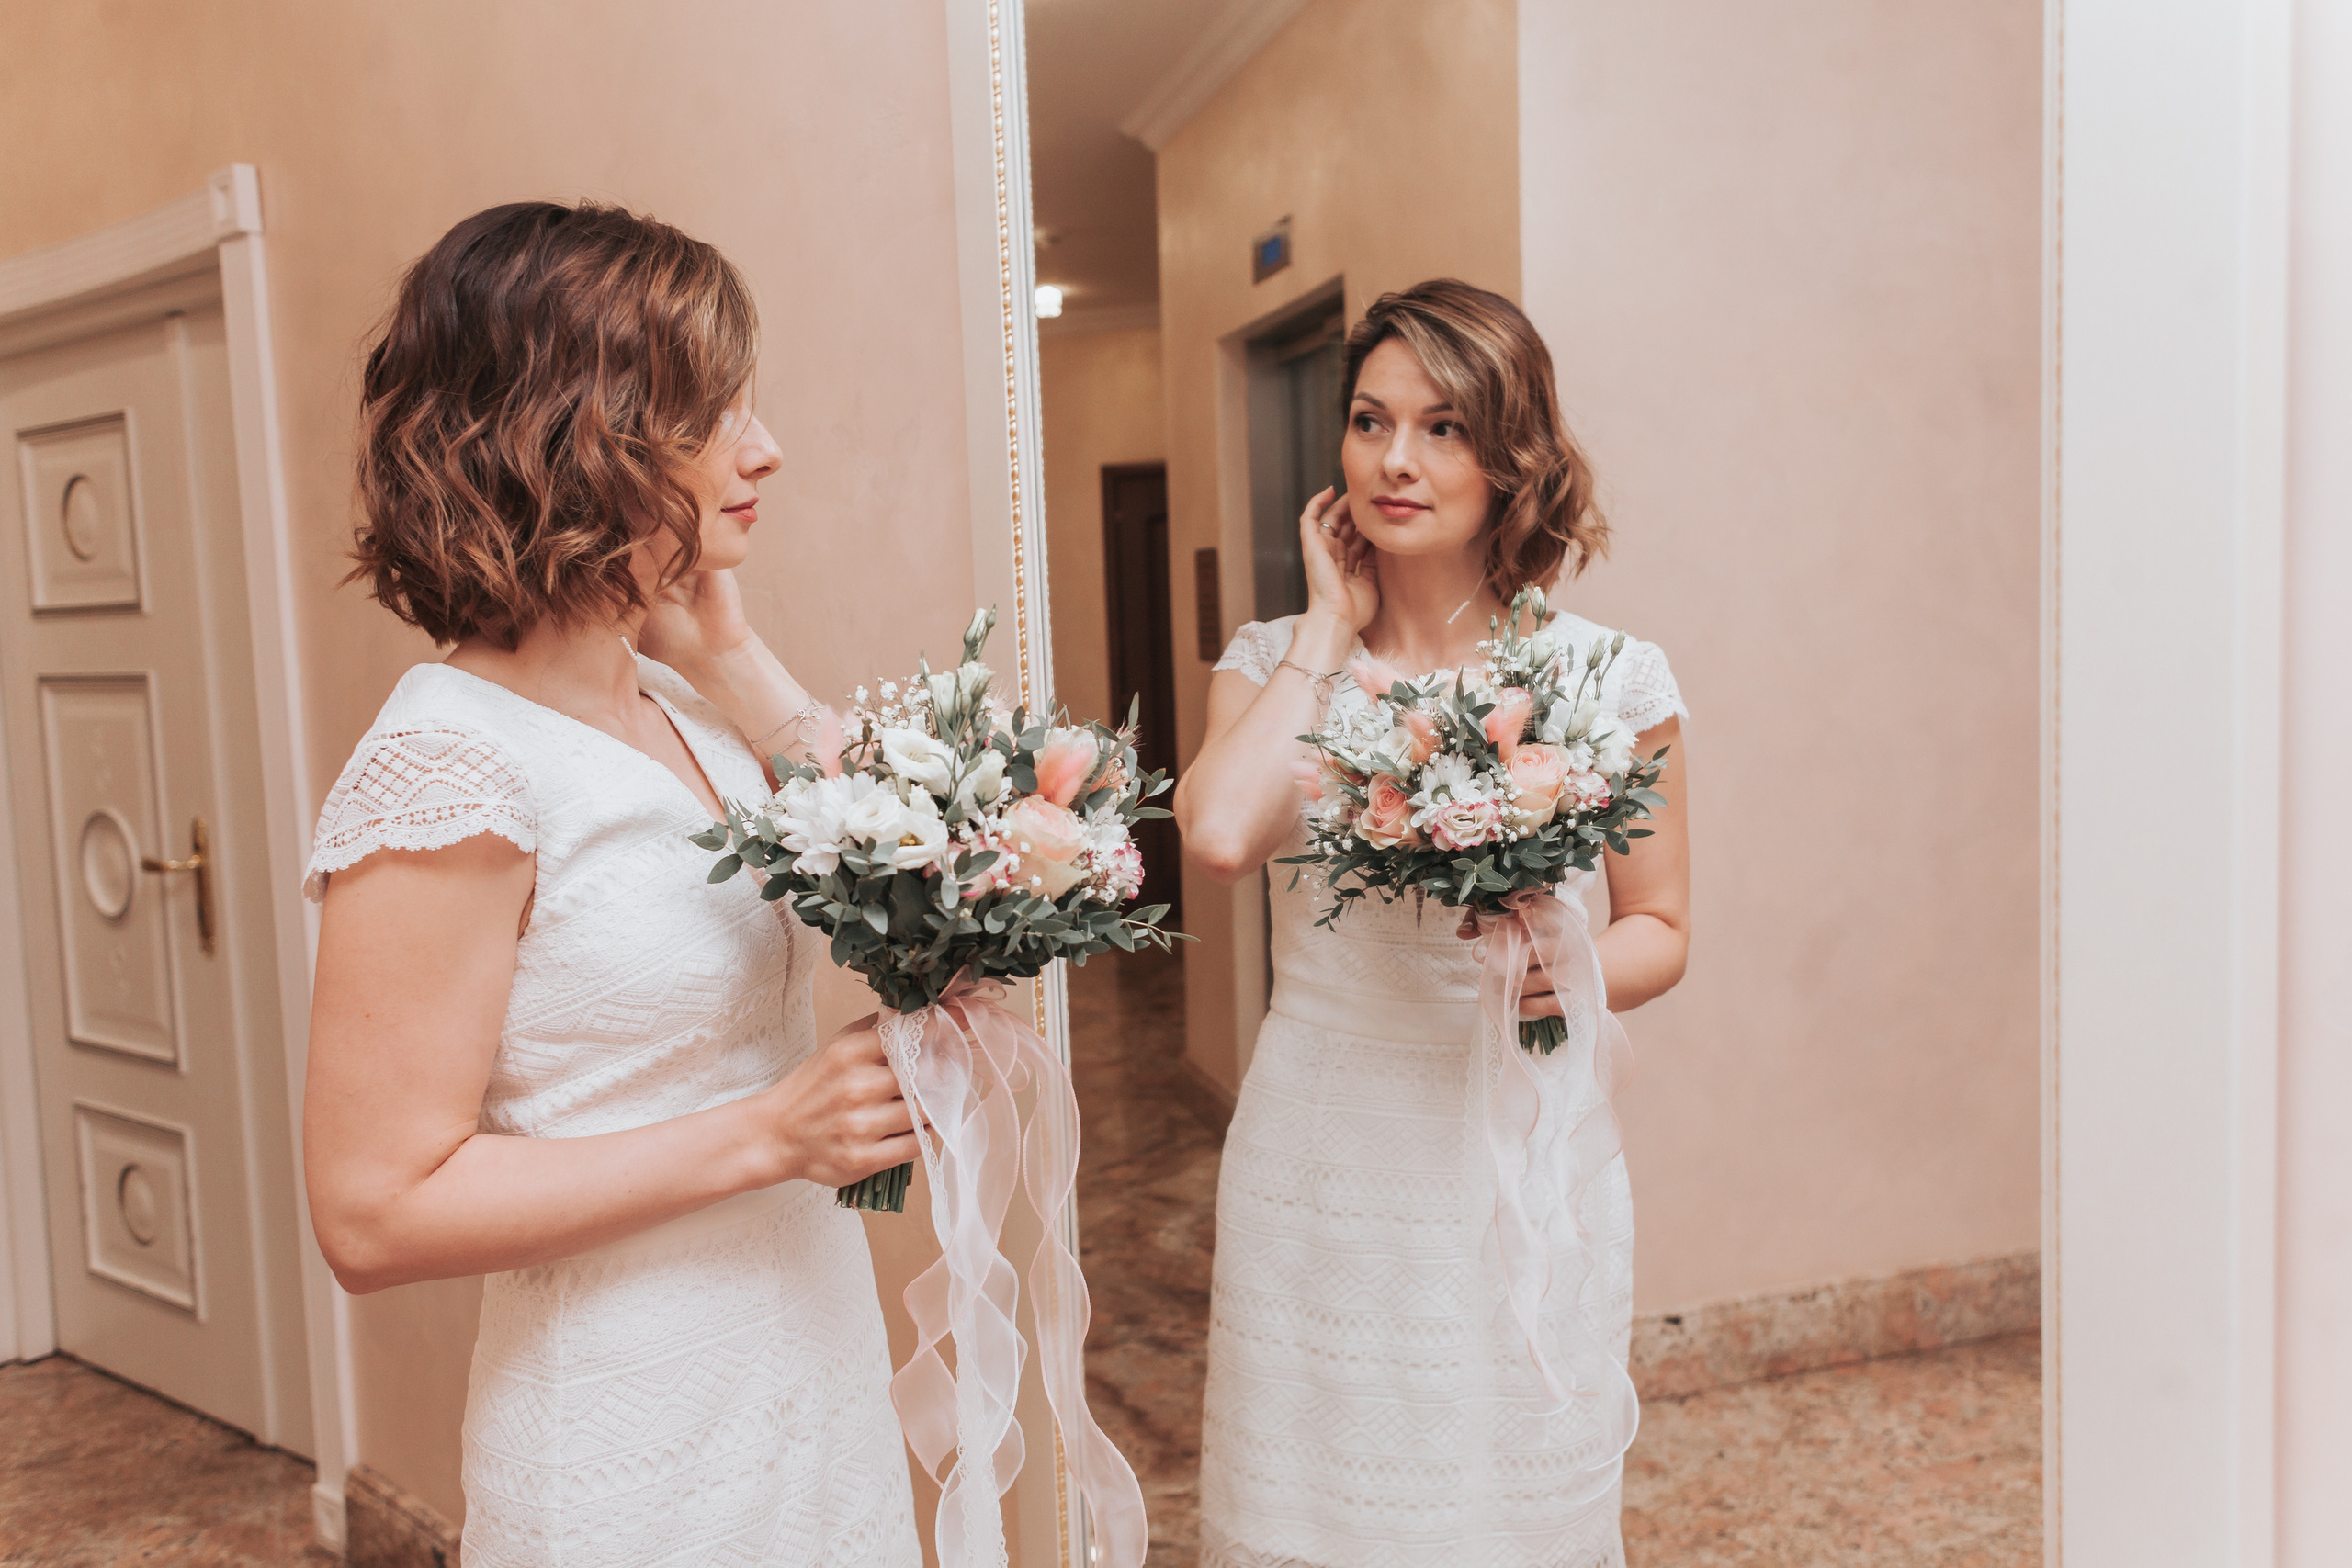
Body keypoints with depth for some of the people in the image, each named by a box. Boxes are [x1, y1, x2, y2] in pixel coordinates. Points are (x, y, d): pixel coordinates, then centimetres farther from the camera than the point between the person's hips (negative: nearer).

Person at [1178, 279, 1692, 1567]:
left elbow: (1660, 929, 7)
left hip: (1519, 1167, -1)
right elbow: (1219, 834, -19)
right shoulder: (1276, 664, 2)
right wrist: (1332, 624, -9)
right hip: (1319, 1167, 1)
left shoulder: (1610, 679, -2)